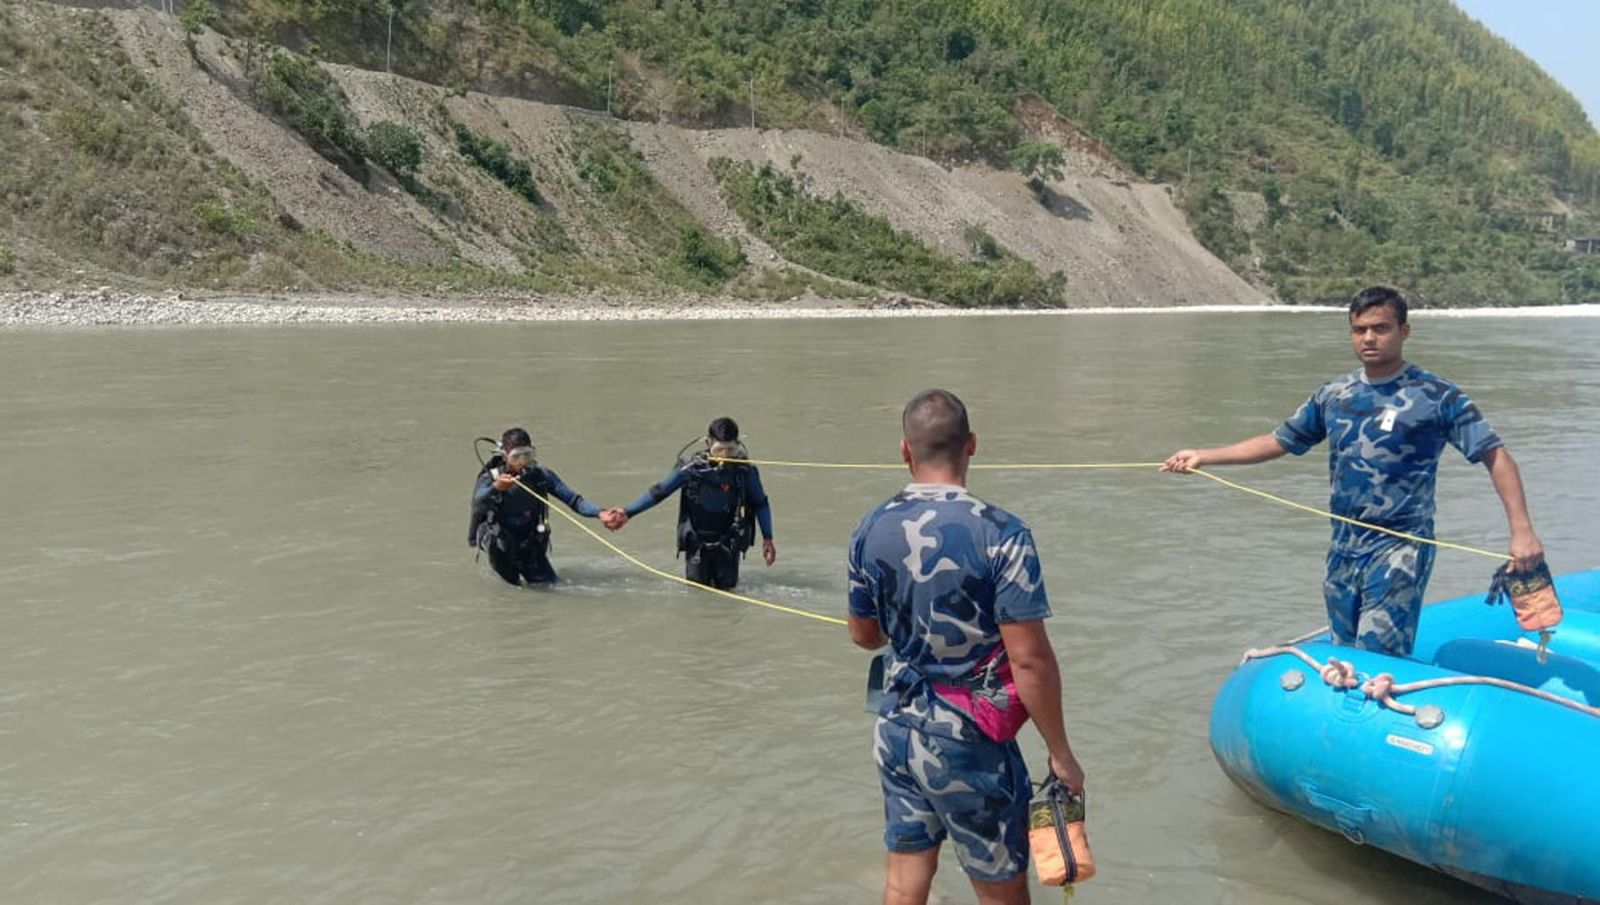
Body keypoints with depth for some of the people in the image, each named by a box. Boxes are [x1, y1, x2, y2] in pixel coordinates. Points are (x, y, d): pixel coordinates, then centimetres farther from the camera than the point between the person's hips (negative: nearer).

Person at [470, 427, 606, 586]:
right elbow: (478, 504, -38)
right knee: (498, 540, -30)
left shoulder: (541, 475, -11)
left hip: (528, 540, 1)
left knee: (547, 583, -6)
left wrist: (599, 513, -34)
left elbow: (573, 499, -15)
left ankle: (521, 565, 27)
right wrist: (495, 488, -61)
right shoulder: (491, 477, -18)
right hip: (495, 533, -1)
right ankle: (511, 577, 2)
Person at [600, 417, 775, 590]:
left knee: (726, 585, -1)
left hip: (728, 541, 0)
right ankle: (701, 565, 33)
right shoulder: (691, 468, -15)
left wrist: (768, 538, -2)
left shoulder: (744, 471, -15)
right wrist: (626, 513, -9)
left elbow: (760, 503, -1)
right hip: (697, 539, 0)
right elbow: (658, 492, -7)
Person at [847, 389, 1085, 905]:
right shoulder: (1001, 535, -19)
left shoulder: (871, 531, -3)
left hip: (897, 728, 5)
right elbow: (1029, 659, -20)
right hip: (968, 744, -5)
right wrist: (1061, 755, -9)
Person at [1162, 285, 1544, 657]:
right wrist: (1203, 456, 10)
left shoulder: (1436, 396, -6)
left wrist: (1522, 529, -18)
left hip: (1400, 548, -6)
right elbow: (1278, 442, 15)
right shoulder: (1333, 395, 8)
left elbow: (1494, 455, -8)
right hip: (1343, 548, 6)